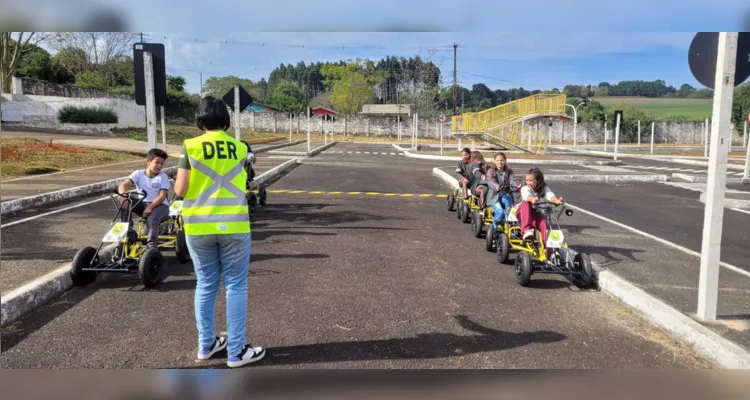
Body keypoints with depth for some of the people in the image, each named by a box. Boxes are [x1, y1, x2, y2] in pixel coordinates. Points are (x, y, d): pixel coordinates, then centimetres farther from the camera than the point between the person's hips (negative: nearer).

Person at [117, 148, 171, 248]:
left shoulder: (163, 177, -5)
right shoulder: (138, 173, -1)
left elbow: (162, 196, -15)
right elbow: (123, 185, -16)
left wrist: (150, 207, -30)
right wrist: (123, 196, -39)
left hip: (160, 205, -3)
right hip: (143, 204, 3)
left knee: (152, 219, -36)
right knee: (125, 201, -23)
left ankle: (152, 245, -29)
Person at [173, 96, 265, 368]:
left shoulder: (190, 147, -4)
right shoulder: (240, 148, 1)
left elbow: (180, 190, -6)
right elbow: (243, 185, 7)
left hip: (198, 227, 1)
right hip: (233, 225, -1)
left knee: (205, 285, 14)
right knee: (235, 287, 6)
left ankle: (206, 345, 25)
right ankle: (236, 351, 10)